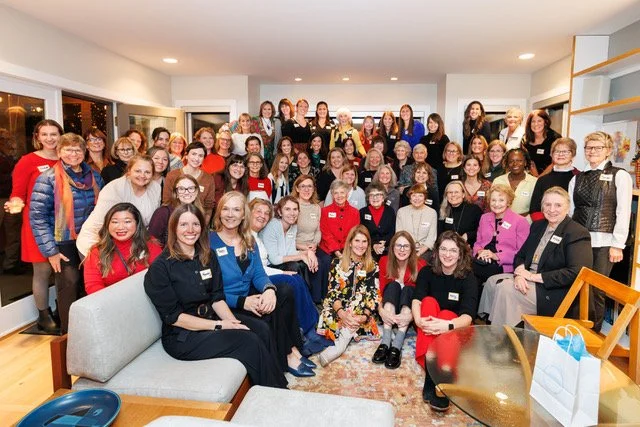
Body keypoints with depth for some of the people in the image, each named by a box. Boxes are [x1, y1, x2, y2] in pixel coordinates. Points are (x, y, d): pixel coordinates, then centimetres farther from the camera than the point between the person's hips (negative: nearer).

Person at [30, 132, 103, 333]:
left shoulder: (94, 176, 5)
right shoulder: (48, 178, -9)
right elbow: (37, 216, -11)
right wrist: (50, 250, -14)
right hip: (63, 243, -4)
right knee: (70, 283, -6)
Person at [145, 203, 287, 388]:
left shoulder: (208, 257, 8)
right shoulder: (160, 267, -11)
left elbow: (217, 298, 5)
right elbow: (174, 317, -14)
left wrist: (232, 321, -14)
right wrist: (219, 325, -19)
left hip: (211, 318, 6)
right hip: (182, 337, -6)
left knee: (262, 331, -17)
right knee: (249, 342, -22)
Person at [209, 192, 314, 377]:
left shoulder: (249, 241, 8)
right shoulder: (210, 242, -12)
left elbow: (259, 274, 5)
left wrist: (269, 289, -18)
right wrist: (242, 302, -24)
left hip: (249, 298, 6)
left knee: (286, 291, -18)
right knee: (264, 325, -28)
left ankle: (292, 349, -8)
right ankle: (287, 357, 0)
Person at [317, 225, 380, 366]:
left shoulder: (373, 267, 7)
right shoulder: (337, 263, 6)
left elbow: (374, 296, -1)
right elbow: (333, 292, -2)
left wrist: (364, 316, -22)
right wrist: (342, 313, -21)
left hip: (361, 312, 1)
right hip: (338, 309, -1)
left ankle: (340, 344, -37)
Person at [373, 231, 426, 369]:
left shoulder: (420, 265, -12)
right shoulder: (385, 262, -7)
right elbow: (380, 291, -13)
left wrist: (412, 315, -36)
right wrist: (381, 310, -33)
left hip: (410, 307, -1)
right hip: (389, 315, 1)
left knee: (408, 289, -29)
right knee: (393, 285, -26)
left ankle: (397, 346, -43)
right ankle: (385, 342, -40)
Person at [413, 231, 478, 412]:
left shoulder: (468, 278, -10)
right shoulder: (427, 272, -3)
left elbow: (468, 316, -24)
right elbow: (416, 300, -18)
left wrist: (448, 325, -46)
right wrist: (418, 319, -41)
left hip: (456, 329, -2)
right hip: (429, 327, 2)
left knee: (446, 314, -32)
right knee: (429, 302, -28)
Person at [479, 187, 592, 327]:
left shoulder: (578, 234, -10)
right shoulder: (538, 226, 13)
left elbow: (576, 272, -21)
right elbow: (520, 255, 12)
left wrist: (535, 276, -20)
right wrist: (520, 274, -11)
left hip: (555, 293, -7)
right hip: (528, 279, 7)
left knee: (506, 289, -24)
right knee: (492, 282, -8)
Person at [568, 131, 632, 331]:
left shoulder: (620, 176, 4)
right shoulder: (577, 178, 15)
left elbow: (624, 212, -2)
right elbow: (570, 210, 12)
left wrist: (617, 245, -8)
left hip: (604, 243, -3)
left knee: (596, 292, 0)